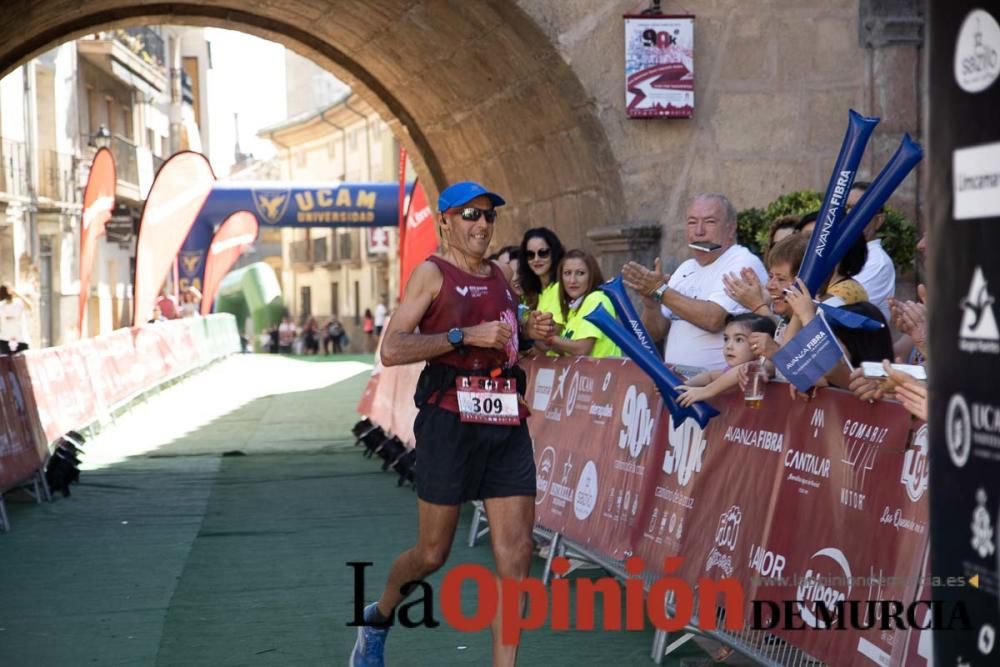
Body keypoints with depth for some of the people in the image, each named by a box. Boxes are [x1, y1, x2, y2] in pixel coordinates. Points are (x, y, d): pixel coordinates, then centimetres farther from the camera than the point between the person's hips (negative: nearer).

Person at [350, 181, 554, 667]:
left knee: (515, 556, -3)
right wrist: (465, 336, -20)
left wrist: (528, 331, 10)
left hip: (507, 424, 6)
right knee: (432, 553, 5)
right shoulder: (432, 272, -4)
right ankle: (378, 619, 35)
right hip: (450, 422, -5)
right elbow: (391, 350, -14)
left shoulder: (499, 276, 16)